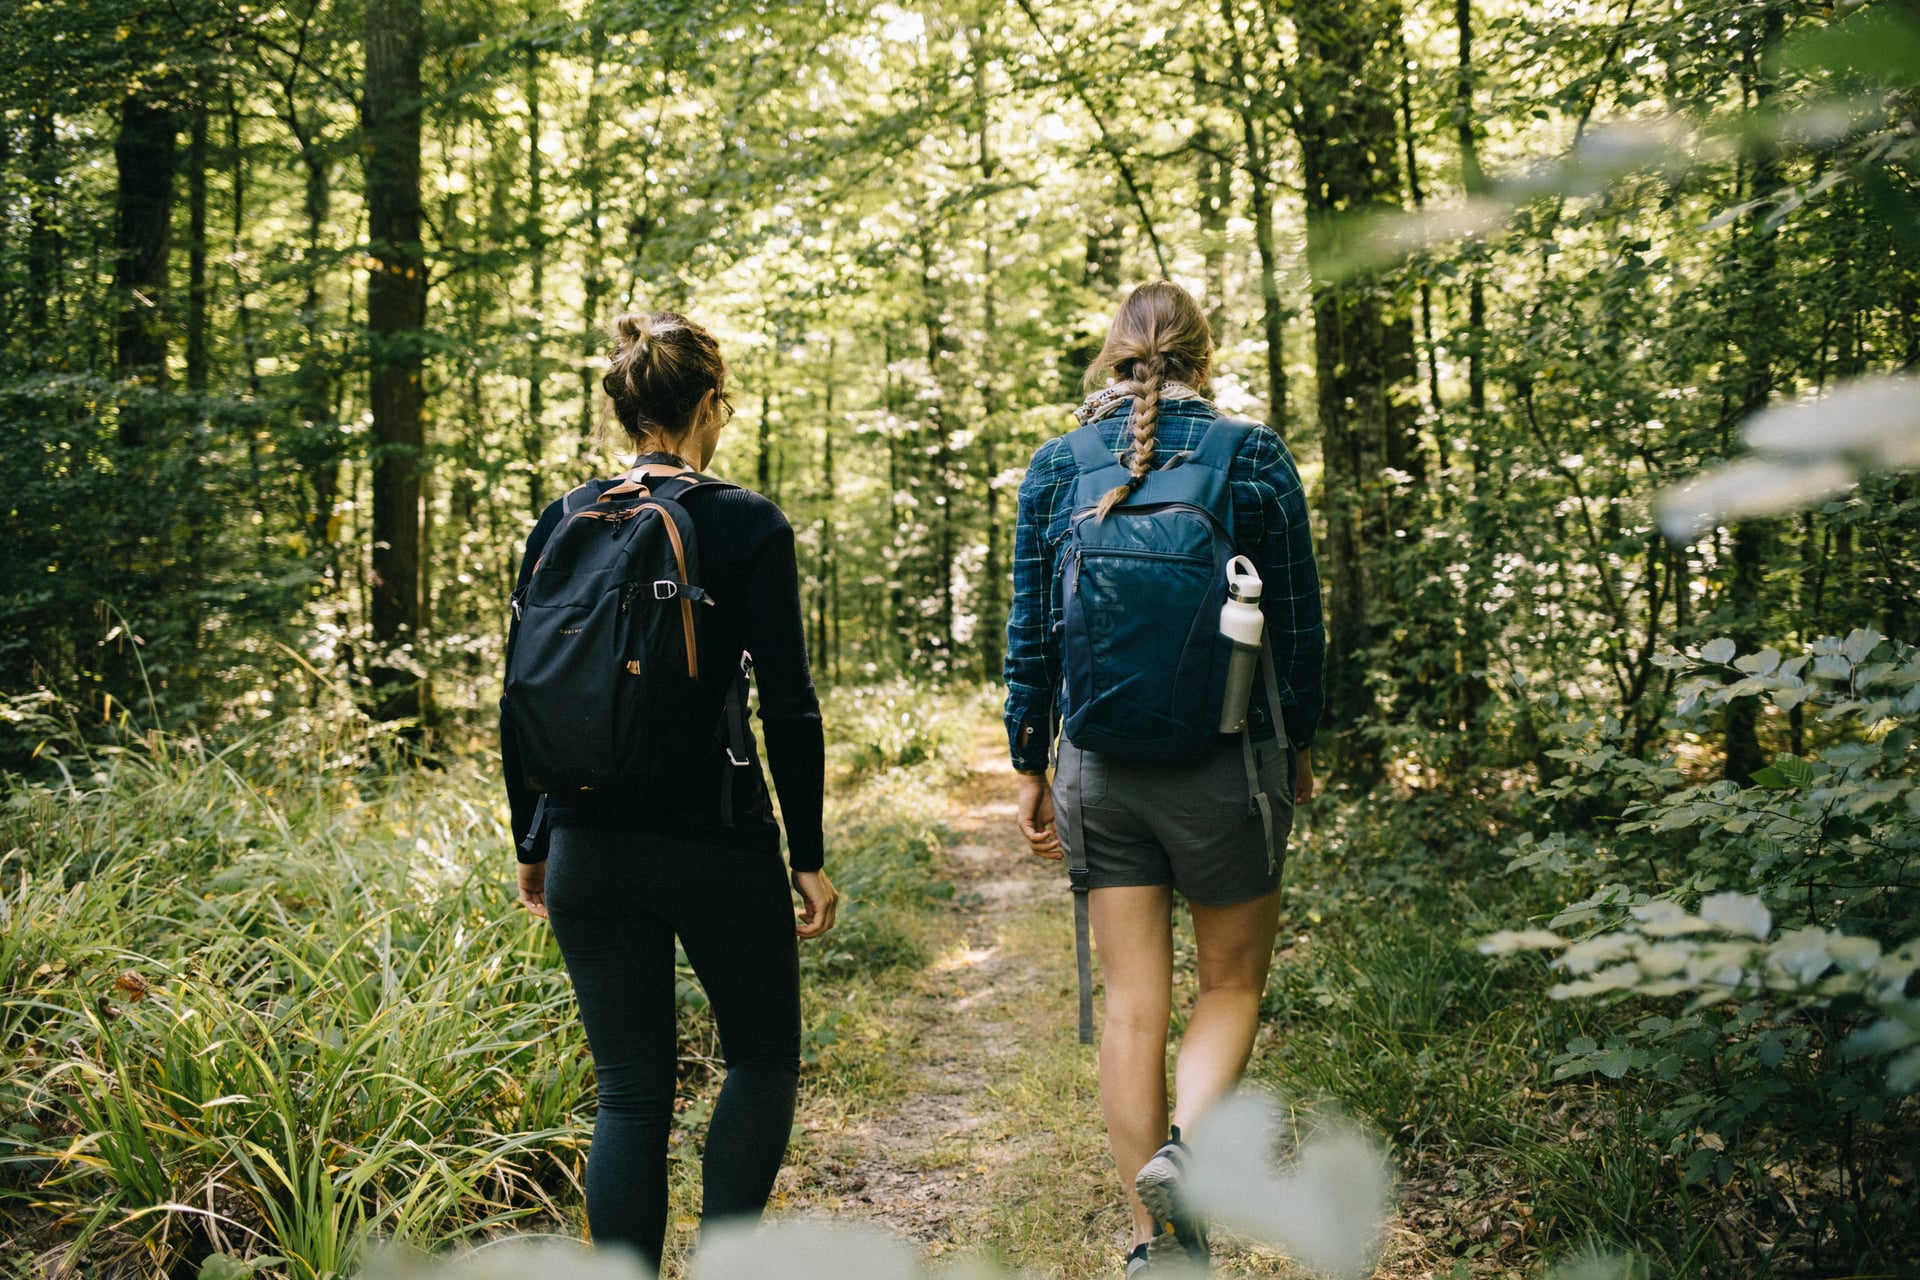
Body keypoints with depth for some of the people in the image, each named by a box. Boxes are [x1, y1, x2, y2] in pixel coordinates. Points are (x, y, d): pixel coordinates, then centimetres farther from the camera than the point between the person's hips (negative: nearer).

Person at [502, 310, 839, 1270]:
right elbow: (789, 708, -10)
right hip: (718, 846, -3)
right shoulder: (749, 526, -8)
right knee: (763, 1058, 18)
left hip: (589, 848, 4)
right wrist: (808, 856, -2)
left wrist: (531, 844, 16)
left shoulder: (560, 526, 3)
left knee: (630, 1091, 13)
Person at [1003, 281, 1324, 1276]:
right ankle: (1183, 1147, -9)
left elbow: (1031, 629, 3)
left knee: (1132, 1005, 9)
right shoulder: (1255, 458, -4)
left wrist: (1028, 767, 10)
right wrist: (1300, 745, 14)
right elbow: (1298, 621, 0)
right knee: (1232, 982, 16)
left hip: (1102, 770, 2)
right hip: (1225, 766, -2)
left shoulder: (1056, 465, 2)